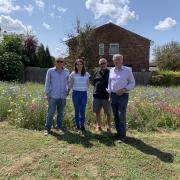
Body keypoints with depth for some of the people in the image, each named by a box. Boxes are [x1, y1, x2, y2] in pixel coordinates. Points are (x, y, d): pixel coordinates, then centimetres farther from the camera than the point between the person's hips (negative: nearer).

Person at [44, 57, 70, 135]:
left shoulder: (66, 72, 7)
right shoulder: (50, 71, 2)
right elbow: (47, 83, 3)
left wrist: (67, 90, 2)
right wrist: (47, 94, -2)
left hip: (63, 96, 3)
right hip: (53, 96, -2)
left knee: (60, 113, 10)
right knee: (50, 113, -4)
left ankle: (59, 127, 21)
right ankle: (47, 128, 4)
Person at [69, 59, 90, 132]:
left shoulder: (86, 74, 3)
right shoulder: (73, 74, 0)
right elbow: (70, 85, 7)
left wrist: (85, 89, 5)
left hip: (84, 93, 1)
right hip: (76, 93, -1)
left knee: (83, 111, 1)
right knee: (77, 110, 5)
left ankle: (83, 126, 12)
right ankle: (78, 126, 16)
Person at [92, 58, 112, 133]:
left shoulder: (110, 73, 1)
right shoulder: (97, 73, 11)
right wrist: (94, 93, 9)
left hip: (106, 96, -3)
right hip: (97, 96, 4)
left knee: (108, 113, 3)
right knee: (97, 112, 12)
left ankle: (109, 127, 18)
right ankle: (98, 126, 28)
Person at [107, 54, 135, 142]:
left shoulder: (127, 70, -2)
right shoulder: (111, 70, 10)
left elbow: (132, 83, -1)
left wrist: (123, 90, -14)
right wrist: (110, 95, 9)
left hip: (123, 96, -4)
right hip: (113, 95, 5)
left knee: (121, 116, -9)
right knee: (115, 116, 9)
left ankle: (122, 136, 0)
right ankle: (118, 133, 22)